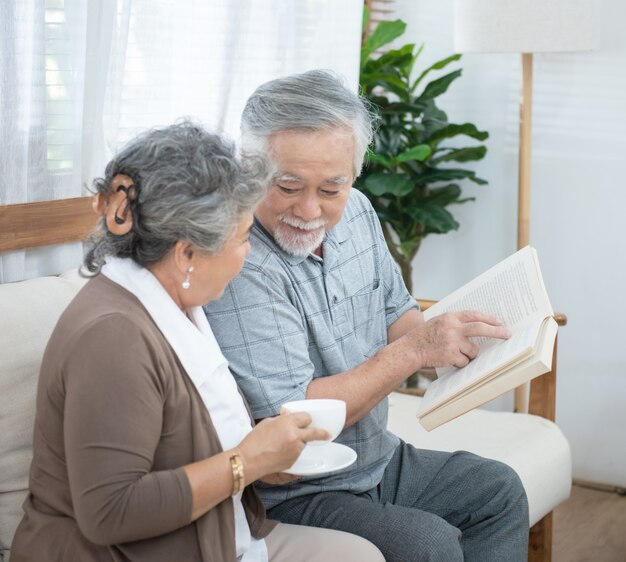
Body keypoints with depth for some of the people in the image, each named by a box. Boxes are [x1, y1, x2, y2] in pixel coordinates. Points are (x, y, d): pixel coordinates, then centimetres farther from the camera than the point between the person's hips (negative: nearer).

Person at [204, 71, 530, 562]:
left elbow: (395, 313, 13)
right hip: (289, 496, -8)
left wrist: (443, 336, -10)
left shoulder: (356, 212, -1)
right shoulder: (238, 267, -29)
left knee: (498, 490, 11)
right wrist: (415, 350, -29)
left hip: (377, 460, 9)